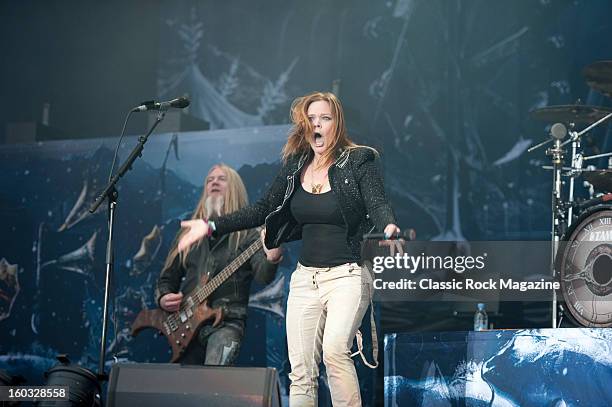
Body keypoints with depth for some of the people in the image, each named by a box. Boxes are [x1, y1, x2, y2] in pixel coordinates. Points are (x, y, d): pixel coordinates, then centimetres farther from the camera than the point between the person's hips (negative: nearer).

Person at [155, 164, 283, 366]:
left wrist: (272, 258, -34)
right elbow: (167, 278, 23)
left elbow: (263, 276, -12)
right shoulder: (189, 234, 18)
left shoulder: (247, 234, 5)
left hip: (226, 321, -5)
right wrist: (163, 299, 1)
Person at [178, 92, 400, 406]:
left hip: (347, 275, -5)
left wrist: (388, 227, -38)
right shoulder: (296, 165, 10)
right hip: (305, 276, 5)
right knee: (301, 371, 2)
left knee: (334, 351, -27)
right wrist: (211, 226, 9)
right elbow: (264, 210, 14)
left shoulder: (359, 161, -3)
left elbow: (377, 204, -14)